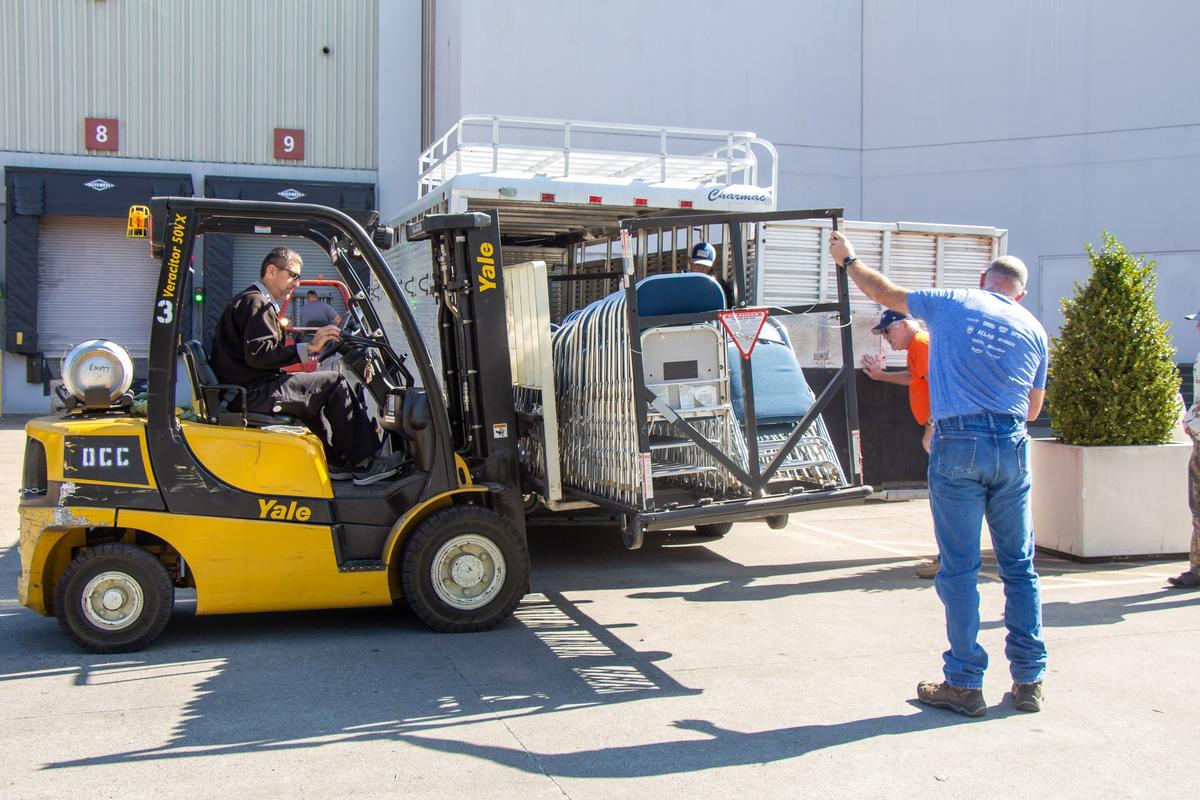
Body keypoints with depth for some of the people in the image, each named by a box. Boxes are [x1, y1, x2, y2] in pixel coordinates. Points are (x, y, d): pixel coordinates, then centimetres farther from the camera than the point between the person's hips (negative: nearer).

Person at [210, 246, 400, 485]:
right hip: (253, 392, -11)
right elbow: (258, 354, -23)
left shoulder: (249, 300, 25)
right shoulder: (257, 303, -10)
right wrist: (308, 347, -21)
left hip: (248, 389, 11)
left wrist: (299, 358, 11)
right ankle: (363, 464, -10)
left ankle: (336, 461, 21)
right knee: (334, 383, -13)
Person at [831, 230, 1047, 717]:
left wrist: (848, 260, 34)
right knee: (1019, 567, 10)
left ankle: (964, 684, 5)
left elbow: (885, 293, 18)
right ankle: (1028, 680, 15)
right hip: (1012, 449, 3)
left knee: (959, 568, 0)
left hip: (958, 445, -3)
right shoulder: (1033, 330, 13)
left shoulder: (951, 304, 5)